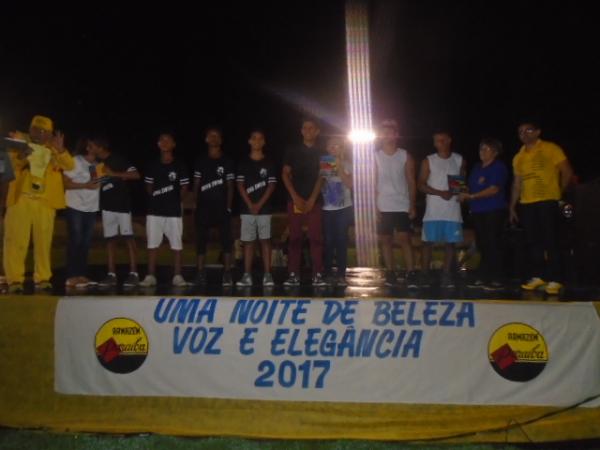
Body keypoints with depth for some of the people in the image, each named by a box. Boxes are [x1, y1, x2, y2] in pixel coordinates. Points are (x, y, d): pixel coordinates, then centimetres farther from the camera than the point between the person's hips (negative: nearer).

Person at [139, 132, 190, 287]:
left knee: (177, 244, 2)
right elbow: (149, 186, 13)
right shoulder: (153, 165, 7)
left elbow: (184, 188, 3)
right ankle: (150, 276, 10)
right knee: (152, 244, 4)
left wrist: (174, 200, -1)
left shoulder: (179, 166, 0)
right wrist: (156, 199, 2)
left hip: (174, 211, -2)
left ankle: (177, 276, 9)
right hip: (154, 210, 2)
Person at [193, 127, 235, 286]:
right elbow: (196, 184, 10)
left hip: (221, 206, -1)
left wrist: (228, 206, -3)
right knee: (201, 239, 2)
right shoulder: (200, 161, 11)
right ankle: (200, 273, 8)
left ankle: (227, 273, -1)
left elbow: (230, 186, 4)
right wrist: (196, 204, 1)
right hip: (204, 206, 2)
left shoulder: (227, 161, 6)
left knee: (226, 239, -5)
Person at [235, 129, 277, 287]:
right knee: (248, 241, 2)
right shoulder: (243, 163, 8)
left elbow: (271, 185, -1)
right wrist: (250, 205, -8)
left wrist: (259, 204, -10)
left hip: (264, 208, -1)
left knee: (265, 240, -1)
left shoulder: (269, 163, 5)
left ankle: (267, 275, -1)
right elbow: (240, 185, 3)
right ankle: (247, 276, 3)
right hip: (247, 208, 1)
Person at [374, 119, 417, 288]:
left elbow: (411, 182, 4)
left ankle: (411, 274, -6)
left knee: (405, 239, -6)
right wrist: (374, 207, -5)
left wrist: (413, 206, -3)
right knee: (385, 240, 4)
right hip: (383, 207, 1)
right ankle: (390, 273, 11)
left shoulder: (405, 156, 4)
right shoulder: (375, 157, 4)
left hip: (402, 206, -1)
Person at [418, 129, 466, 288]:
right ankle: (425, 274, 6)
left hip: (453, 209, 1)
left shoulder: (459, 160, 8)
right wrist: (440, 193, -15)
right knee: (428, 242, -2)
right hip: (433, 209, -1)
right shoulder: (428, 161, 2)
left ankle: (447, 275, 6)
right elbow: (421, 185, -2)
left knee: (450, 242, 1)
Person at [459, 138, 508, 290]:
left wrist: (471, 196, -17)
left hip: (493, 211, -7)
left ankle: (496, 280, -5)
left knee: (493, 245, -7)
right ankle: (482, 278, 9)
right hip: (477, 211, 7)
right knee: (482, 246, 6)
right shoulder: (477, 167, 19)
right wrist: (464, 195, 0)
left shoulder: (499, 167, -4)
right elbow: (472, 187, 23)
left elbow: (494, 189, -14)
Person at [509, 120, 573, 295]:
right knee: (532, 242, 5)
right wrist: (512, 207, 13)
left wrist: (558, 192, 2)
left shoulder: (550, 149, -2)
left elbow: (567, 172, -2)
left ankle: (554, 280, -3)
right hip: (526, 204, 5)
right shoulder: (519, 157, 14)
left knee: (550, 241, -6)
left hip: (547, 202, -5)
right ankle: (538, 276, 13)